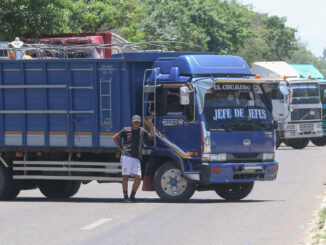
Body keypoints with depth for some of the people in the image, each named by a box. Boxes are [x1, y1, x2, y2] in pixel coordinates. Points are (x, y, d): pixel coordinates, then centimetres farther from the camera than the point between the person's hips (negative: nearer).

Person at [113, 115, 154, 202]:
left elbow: (151, 135, 7)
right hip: (126, 156, -3)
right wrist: (120, 148, 6)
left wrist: (151, 123, 2)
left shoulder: (142, 130, 16)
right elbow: (115, 138, 12)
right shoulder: (126, 130, 7)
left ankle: (132, 196, 10)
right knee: (125, 176, -5)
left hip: (137, 158, 3)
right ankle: (125, 197, -1)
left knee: (138, 178, -4)